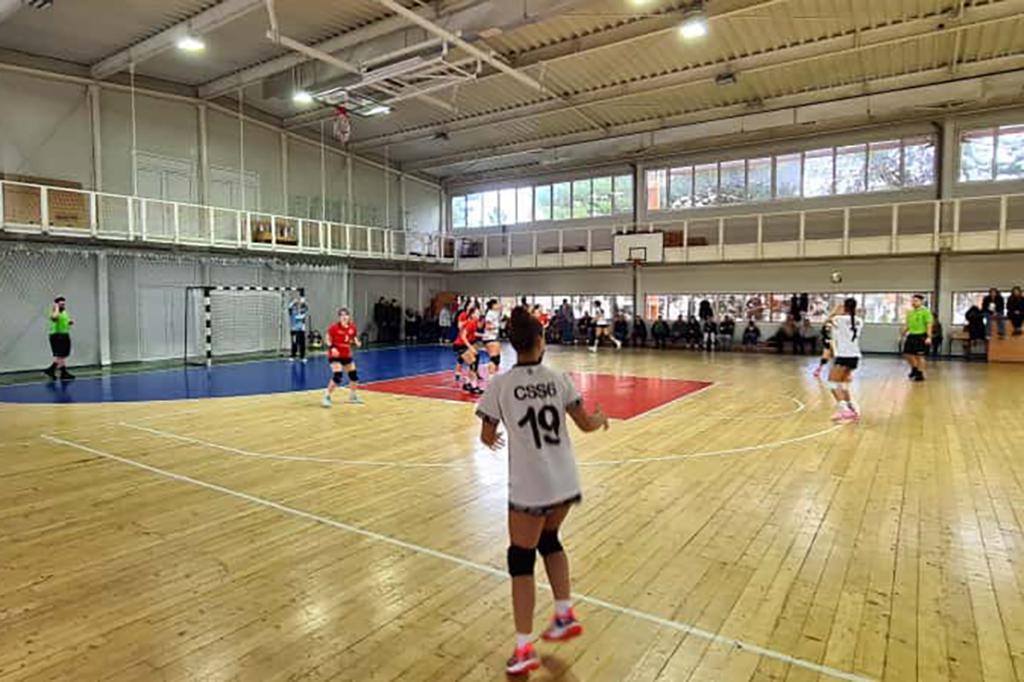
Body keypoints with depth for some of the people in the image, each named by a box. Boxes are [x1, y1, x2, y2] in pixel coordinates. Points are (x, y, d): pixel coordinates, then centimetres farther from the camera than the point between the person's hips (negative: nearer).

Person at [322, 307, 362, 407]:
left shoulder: (352, 327, -3)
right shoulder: (334, 327, -17)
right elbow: (328, 339, -8)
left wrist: (357, 343, -10)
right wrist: (332, 348, -24)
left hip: (347, 355, 6)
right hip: (335, 355, -6)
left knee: (354, 375, 13)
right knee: (337, 376, -21)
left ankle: (353, 397, 33)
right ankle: (326, 397, -5)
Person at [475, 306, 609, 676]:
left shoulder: (500, 384, -9)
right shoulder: (558, 379, -2)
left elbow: (488, 437, 1)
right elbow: (586, 425, 4)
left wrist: (493, 440, 24)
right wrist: (602, 417, 26)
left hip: (529, 487, -4)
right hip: (566, 483, 4)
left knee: (520, 559, 11)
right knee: (548, 538, 29)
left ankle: (525, 649, 16)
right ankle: (565, 615, 32)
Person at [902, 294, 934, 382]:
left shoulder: (925, 312, -9)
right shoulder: (909, 312, 11)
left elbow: (929, 325, -14)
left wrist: (929, 337, -20)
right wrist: (904, 335, 18)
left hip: (921, 336, -6)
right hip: (911, 335, 6)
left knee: (919, 356, -2)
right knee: (908, 354, 7)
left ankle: (920, 374, 9)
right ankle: (914, 369, 29)